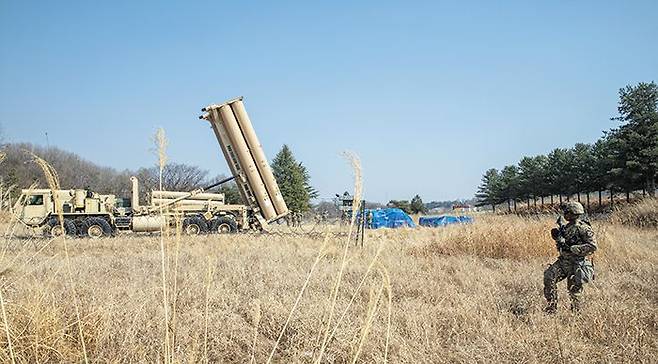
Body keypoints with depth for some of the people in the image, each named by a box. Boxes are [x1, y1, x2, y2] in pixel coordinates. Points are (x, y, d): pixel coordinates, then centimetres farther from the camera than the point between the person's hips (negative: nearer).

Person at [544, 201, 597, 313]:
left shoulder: (583, 228, -13)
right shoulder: (566, 227, 12)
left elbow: (592, 246, -21)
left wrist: (572, 249, -23)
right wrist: (558, 237, -1)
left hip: (577, 263, -7)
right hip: (563, 261, 7)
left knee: (574, 287, -2)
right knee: (549, 276, -9)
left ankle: (576, 311, 17)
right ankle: (551, 307, -3)